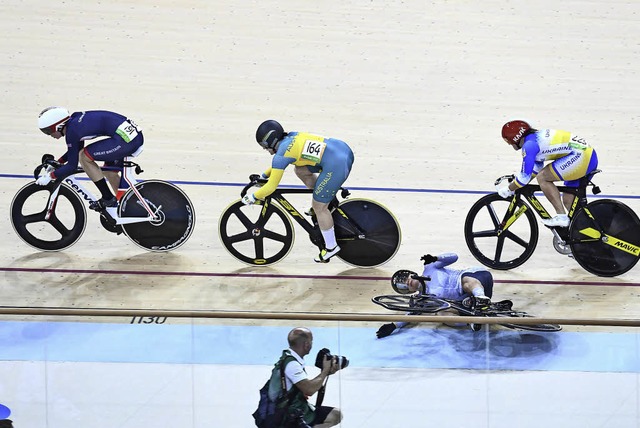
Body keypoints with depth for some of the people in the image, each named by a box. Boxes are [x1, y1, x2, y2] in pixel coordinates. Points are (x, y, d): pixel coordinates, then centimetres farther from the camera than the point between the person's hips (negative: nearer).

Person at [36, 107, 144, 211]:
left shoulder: (72, 131, -9)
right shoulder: (74, 122, 17)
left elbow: (72, 166, -6)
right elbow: (75, 150, 33)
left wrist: (50, 176, 4)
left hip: (126, 138, -10)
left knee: (84, 157, -2)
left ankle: (108, 198, 2)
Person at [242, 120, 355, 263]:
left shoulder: (281, 155, -7)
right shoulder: (291, 137, 16)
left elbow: (271, 187, -2)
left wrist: (253, 197, 13)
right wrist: (264, 175, 39)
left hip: (337, 165, -9)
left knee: (319, 207, 5)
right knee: (300, 170, 19)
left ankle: (331, 247, 17)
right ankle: (329, 199, 28)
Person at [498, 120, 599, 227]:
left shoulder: (529, 144, -9)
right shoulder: (537, 137, 20)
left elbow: (525, 176, -11)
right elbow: (537, 168, 33)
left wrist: (508, 189, 4)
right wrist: (516, 184, 32)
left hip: (580, 155, -10)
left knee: (542, 178, -6)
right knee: (568, 200, 16)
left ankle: (561, 217, -8)